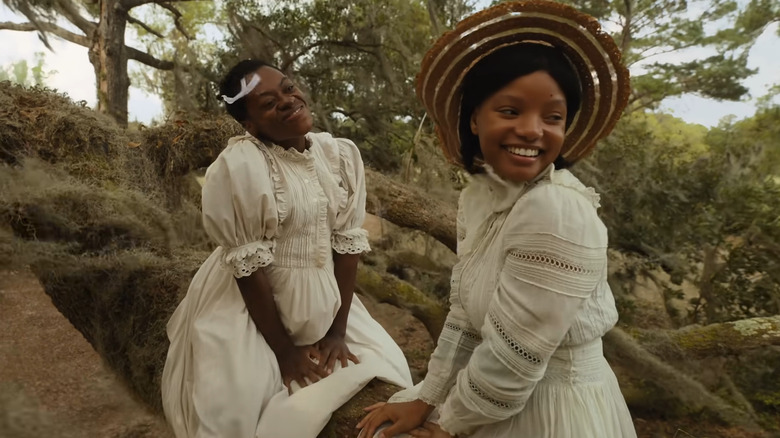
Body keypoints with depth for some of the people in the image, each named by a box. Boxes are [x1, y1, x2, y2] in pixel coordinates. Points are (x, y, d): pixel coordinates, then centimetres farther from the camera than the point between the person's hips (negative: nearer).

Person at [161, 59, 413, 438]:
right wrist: (283, 350, -12)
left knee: (382, 368, 5)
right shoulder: (239, 166, -20)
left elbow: (347, 243, -3)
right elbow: (247, 266, -18)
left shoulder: (341, 154, -3)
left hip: (323, 302, 5)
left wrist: (338, 330, -5)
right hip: (249, 309, -5)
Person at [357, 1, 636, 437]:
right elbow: (465, 315, 3)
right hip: (500, 399, 7)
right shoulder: (479, 194, -3)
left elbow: (513, 360, -24)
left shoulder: (558, 213, -28)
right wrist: (425, 400, 4)